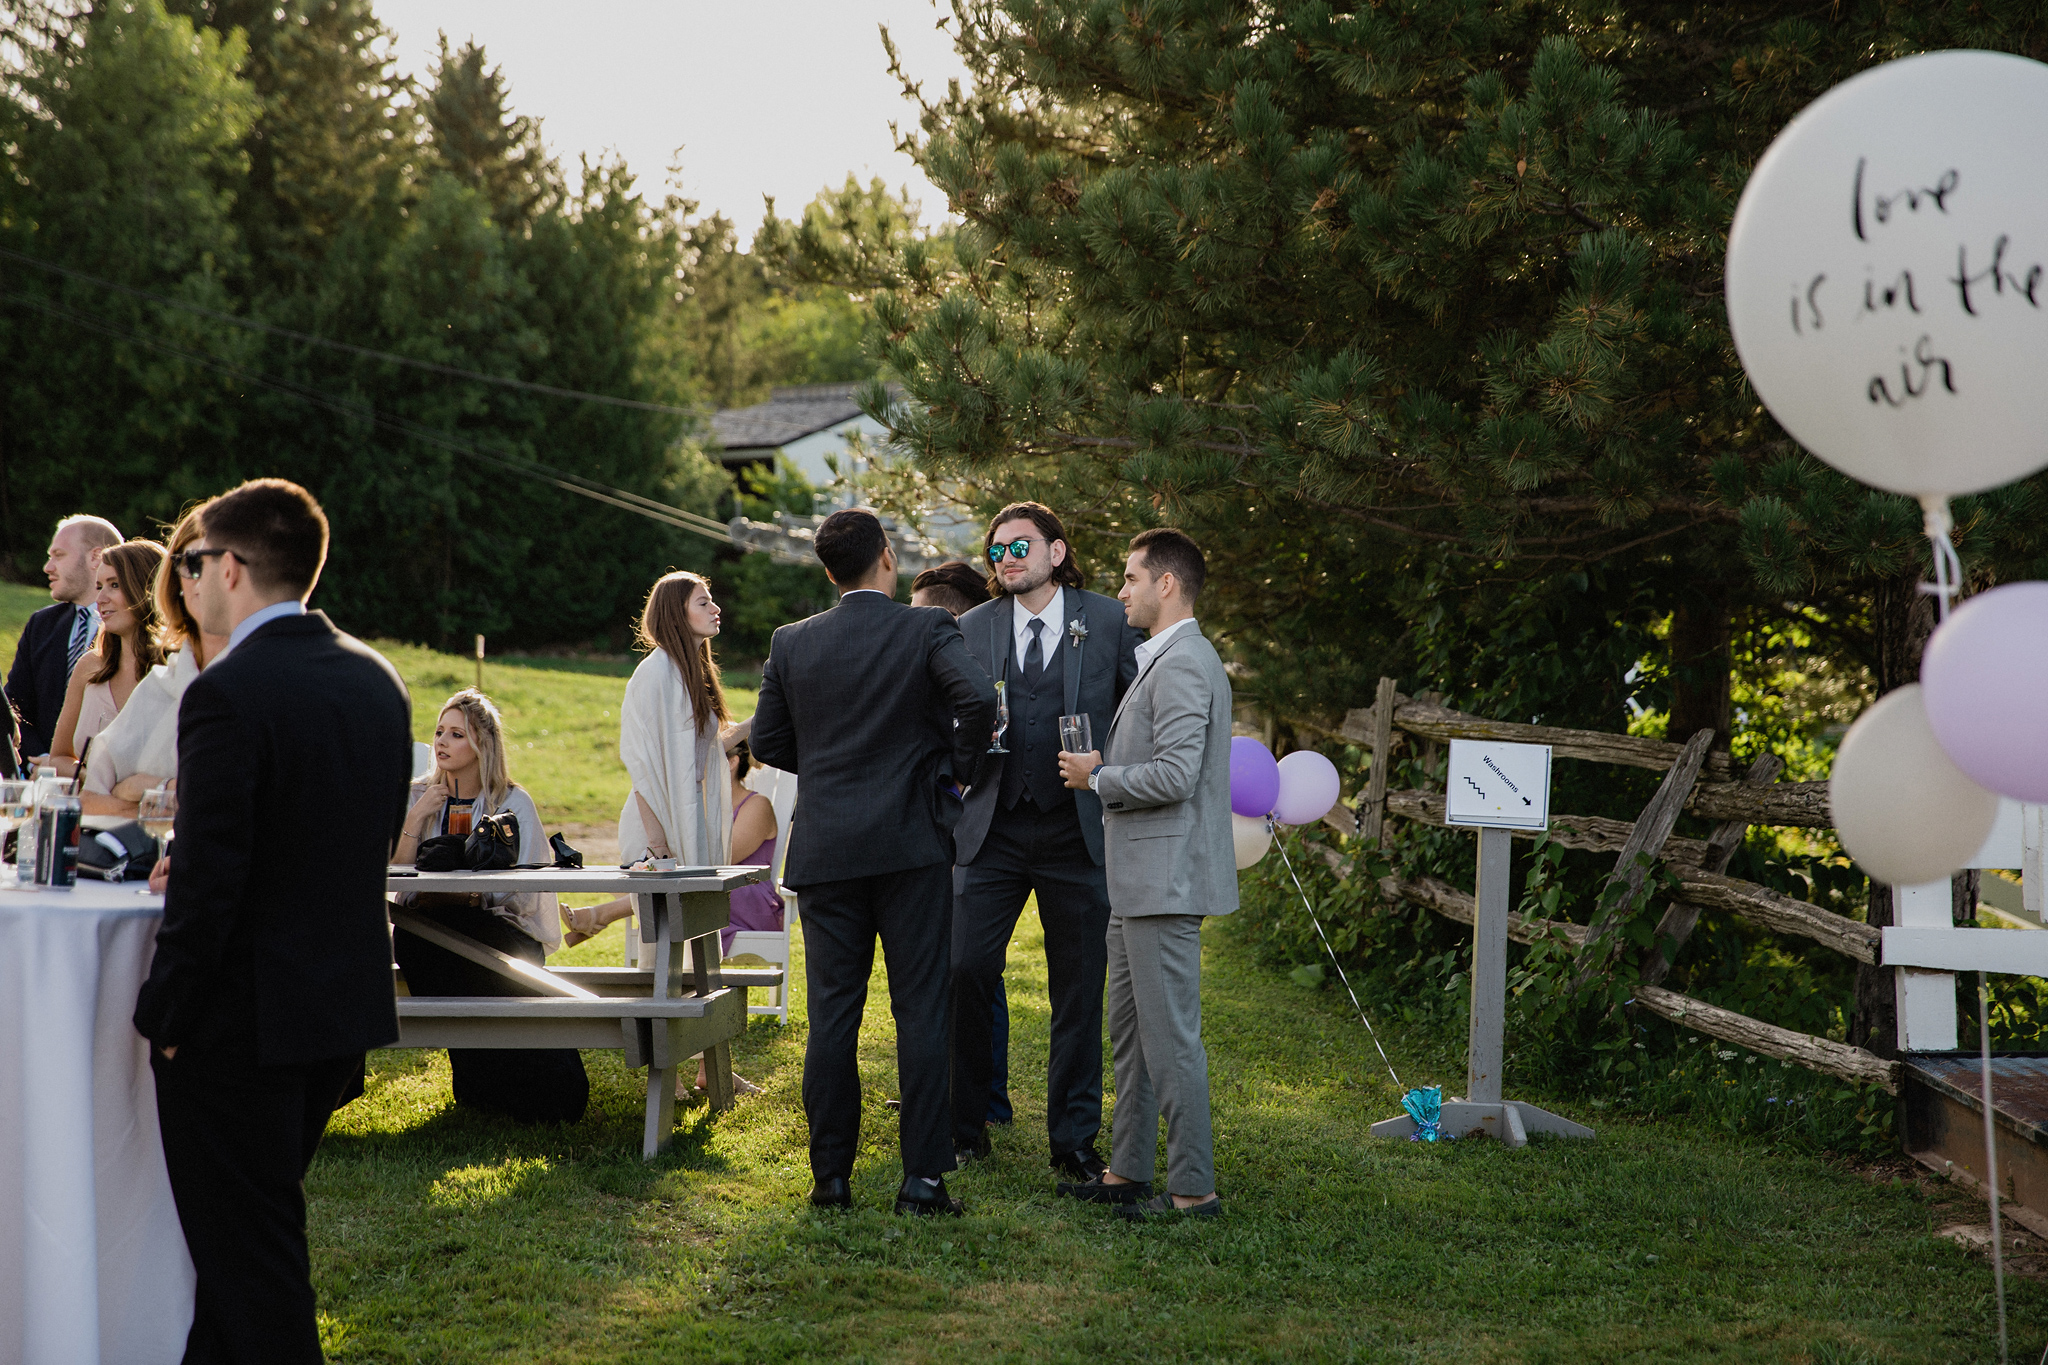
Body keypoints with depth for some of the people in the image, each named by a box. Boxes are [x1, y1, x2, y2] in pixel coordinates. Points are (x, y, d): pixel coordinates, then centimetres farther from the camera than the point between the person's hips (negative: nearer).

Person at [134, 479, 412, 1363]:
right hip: (344, 1007, 8)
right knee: (259, 1231, 22)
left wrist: (163, 1017, -11)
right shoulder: (376, 679, 5)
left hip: (242, 1022, -8)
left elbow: (210, 878, -22)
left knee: (246, 1250, 3)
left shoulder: (227, 695, -20)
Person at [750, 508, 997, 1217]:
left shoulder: (792, 642, 5)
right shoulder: (928, 629, -4)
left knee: (832, 1015, 6)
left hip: (825, 846, 3)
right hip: (913, 843, -2)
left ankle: (831, 1176, 9)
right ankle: (922, 1178, 0)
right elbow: (978, 698, -19)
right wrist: (955, 768, -4)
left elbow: (768, 741, 8)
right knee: (920, 1012, 1)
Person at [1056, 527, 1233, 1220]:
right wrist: (1105, 764, 11)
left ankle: (1193, 1188, -1)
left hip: (1165, 878, -11)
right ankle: (1128, 1170, 26)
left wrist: (1098, 778, -12)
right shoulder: (1161, 660, 18)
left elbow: (1175, 774, -24)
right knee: (1129, 1032, 17)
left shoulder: (1183, 662, -16)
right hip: (1140, 877, 11)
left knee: (1171, 1036, -6)